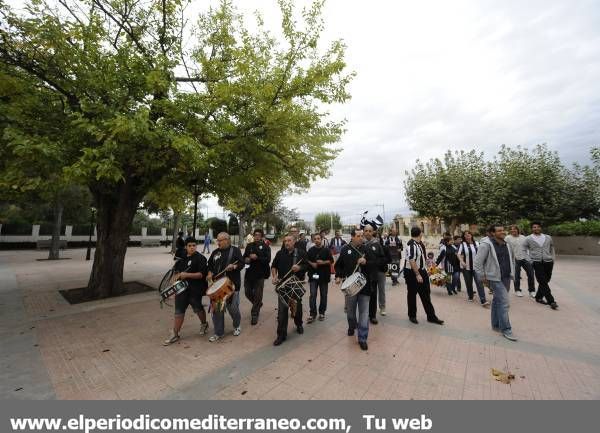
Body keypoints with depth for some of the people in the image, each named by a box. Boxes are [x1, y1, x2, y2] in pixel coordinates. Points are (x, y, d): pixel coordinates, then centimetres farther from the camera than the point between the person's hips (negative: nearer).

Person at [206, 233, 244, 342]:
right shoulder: (215, 252, 12)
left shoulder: (235, 250, -2)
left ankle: (237, 326, 33)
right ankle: (218, 333, 23)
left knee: (232, 307, 4)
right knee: (217, 309, 6)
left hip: (232, 284, -4)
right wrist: (210, 273, 1)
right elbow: (210, 264, 19)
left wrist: (234, 266, -26)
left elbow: (241, 263, -7)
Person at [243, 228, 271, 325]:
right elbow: (244, 257, 15)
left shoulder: (265, 247, -5)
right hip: (249, 273, 5)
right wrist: (246, 260, -7)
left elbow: (268, 259, -16)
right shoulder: (249, 246, 8)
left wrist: (257, 258, -26)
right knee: (247, 292, 13)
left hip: (260, 274, -4)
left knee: (257, 295, 2)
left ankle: (254, 315, 18)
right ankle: (258, 304, 42)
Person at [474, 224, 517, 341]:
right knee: (504, 302, -9)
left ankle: (496, 325, 29)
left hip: (506, 278, 7)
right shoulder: (486, 245, -16)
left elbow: (512, 259, 23)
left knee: (497, 301, 16)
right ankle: (506, 329, 3)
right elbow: (477, 263, -15)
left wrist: (512, 273, 16)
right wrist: (482, 277, -12)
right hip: (495, 278, -7)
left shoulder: (507, 245, 7)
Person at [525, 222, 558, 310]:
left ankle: (539, 297, 22)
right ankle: (551, 301, -5)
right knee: (543, 282, -9)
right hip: (537, 263, -4)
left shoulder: (548, 237, 12)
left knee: (545, 281, 8)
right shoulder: (528, 239, 1)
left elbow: (552, 248, 21)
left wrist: (553, 258, 14)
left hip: (548, 262, 4)